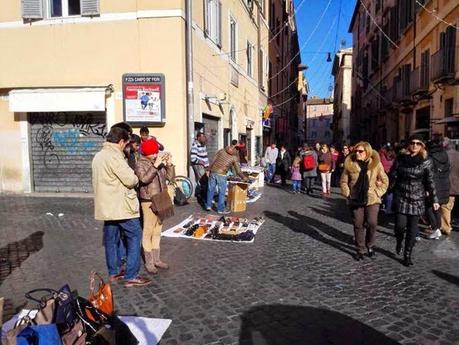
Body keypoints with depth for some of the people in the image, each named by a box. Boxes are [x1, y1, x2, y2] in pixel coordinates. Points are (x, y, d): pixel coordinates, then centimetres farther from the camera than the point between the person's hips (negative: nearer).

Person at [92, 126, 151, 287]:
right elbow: (130, 180, -22)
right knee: (134, 236, 0)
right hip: (121, 206, -9)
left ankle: (114, 272, 26)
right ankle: (131, 276, 1)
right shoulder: (114, 156, -18)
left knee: (111, 238, 15)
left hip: (106, 206, 9)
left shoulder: (98, 156, 13)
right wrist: (135, 178, 0)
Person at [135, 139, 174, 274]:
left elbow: (170, 177, 6)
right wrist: (155, 165, -25)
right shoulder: (140, 164, -6)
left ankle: (156, 259, 24)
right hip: (148, 202, -6)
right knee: (148, 232, 0)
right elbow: (144, 179, -23)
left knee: (157, 231, 13)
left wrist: (169, 164, -7)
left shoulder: (160, 163, 9)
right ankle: (149, 262, 10)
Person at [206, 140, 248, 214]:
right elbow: (238, 171, 2)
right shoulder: (235, 157, 1)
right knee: (221, 192, 6)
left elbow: (213, 160, 7)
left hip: (213, 171, 4)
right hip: (221, 174, -4)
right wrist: (243, 177, 17)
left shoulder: (221, 150, 9)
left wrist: (209, 169, 14)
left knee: (211, 189, 16)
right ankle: (221, 209, 12)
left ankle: (208, 205, 26)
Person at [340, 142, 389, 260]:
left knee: (372, 224, -8)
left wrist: (377, 193, -4)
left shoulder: (376, 164, -2)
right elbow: (343, 181, 7)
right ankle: (360, 250, 20)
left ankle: (370, 245, 19)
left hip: (372, 199, -1)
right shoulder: (350, 164, -1)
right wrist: (348, 194, -2)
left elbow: (385, 181, 5)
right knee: (358, 225, 6)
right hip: (355, 200, 1)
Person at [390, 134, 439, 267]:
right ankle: (399, 243, 25)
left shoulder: (426, 161, -1)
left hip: (417, 199, 0)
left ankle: (408, 255, 18)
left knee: (412, 229, 3)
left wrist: (434, 200, 3)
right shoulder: (400, 158, -1)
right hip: (401, 197, 0)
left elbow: (430, 182, 3)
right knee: (400, 225, -8)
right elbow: (392, 177, 1)